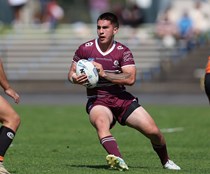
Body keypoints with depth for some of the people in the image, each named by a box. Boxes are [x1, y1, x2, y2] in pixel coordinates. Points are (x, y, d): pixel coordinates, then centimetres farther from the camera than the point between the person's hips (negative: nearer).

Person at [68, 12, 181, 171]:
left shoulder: (123, 51, -1)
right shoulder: (85, 49, 1)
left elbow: (130, 79, -14)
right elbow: (71, 73, 8)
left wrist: (104, 74, -21)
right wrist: (75, 78, -16)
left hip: (122, 99, 2)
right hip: (97, 101, -1)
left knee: (153, 131, -6)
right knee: (101, 122, -39)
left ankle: (166, 162, 24)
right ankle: (117, 159, -60)